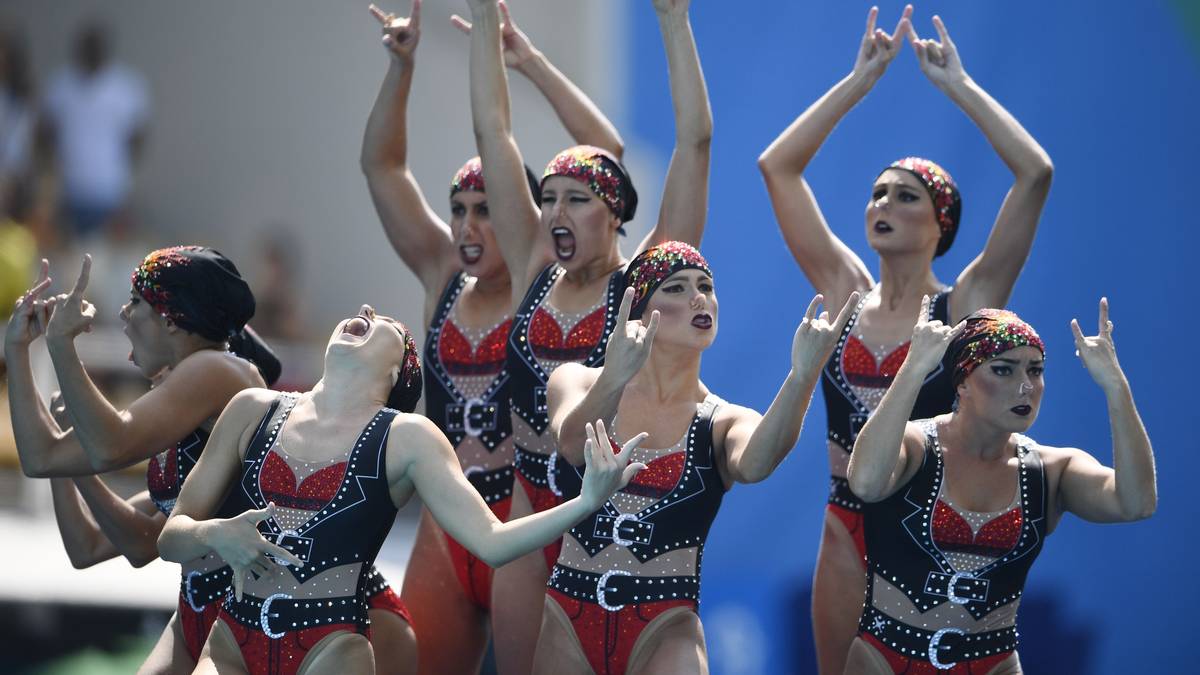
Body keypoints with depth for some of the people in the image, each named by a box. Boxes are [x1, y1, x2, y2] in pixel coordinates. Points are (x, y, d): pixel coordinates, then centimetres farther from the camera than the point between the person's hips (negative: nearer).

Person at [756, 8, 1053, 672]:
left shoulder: (965, 305, -7)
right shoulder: (846, 291, 4)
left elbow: (1036, 173, -17)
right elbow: (777, 166, 3)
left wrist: (956, 83, -10)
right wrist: (862, 77, 0)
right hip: (848, 530, 4)